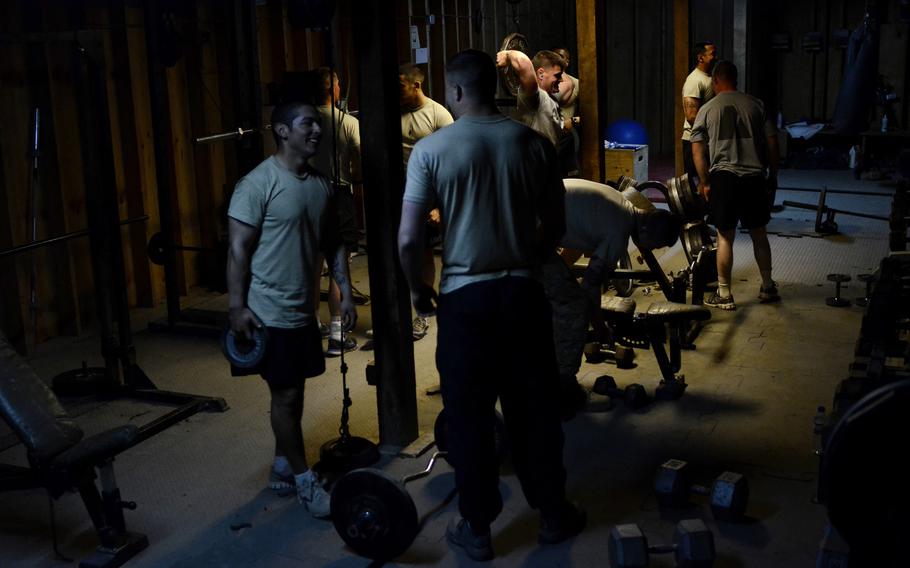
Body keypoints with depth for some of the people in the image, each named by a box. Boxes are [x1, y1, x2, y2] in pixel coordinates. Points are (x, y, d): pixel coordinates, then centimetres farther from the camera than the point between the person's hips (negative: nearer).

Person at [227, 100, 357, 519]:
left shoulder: (320, 185, 7)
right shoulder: (258, 183, -15)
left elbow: (333, 243, 14)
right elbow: (238, 249, -16)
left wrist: (346, 292, 8)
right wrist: (237, 307, -18)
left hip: (304, 311, 8)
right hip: (270, 312, -7)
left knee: (294, 393, 15)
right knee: (285, 395, 0)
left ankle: (282, 469, 29)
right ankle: (305, 481, 10)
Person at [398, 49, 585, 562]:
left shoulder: (432, 149, -9)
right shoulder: (535, 144, -1)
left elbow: (408, 240, -11)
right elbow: (555, 228, 5)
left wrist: (417, 288, 6)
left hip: (465, 298, -2)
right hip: (524, 293, 3)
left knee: (470, 417, 9)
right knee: (535, 409, 15)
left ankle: (477, 528, 20)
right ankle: (554, 514, 29)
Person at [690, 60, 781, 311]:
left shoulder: (708, 109, 4)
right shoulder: (755, 105, 9)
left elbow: (697, 149, 0)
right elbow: (772, 142, 7)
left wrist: (704, 182, 6)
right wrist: (773, 177, 14)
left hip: (724, 177, -2)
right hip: (755, 177, 2)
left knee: (725, 237, 2)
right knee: (759, 234, 15)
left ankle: (724, 295, 5)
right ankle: (768, 287, 26)